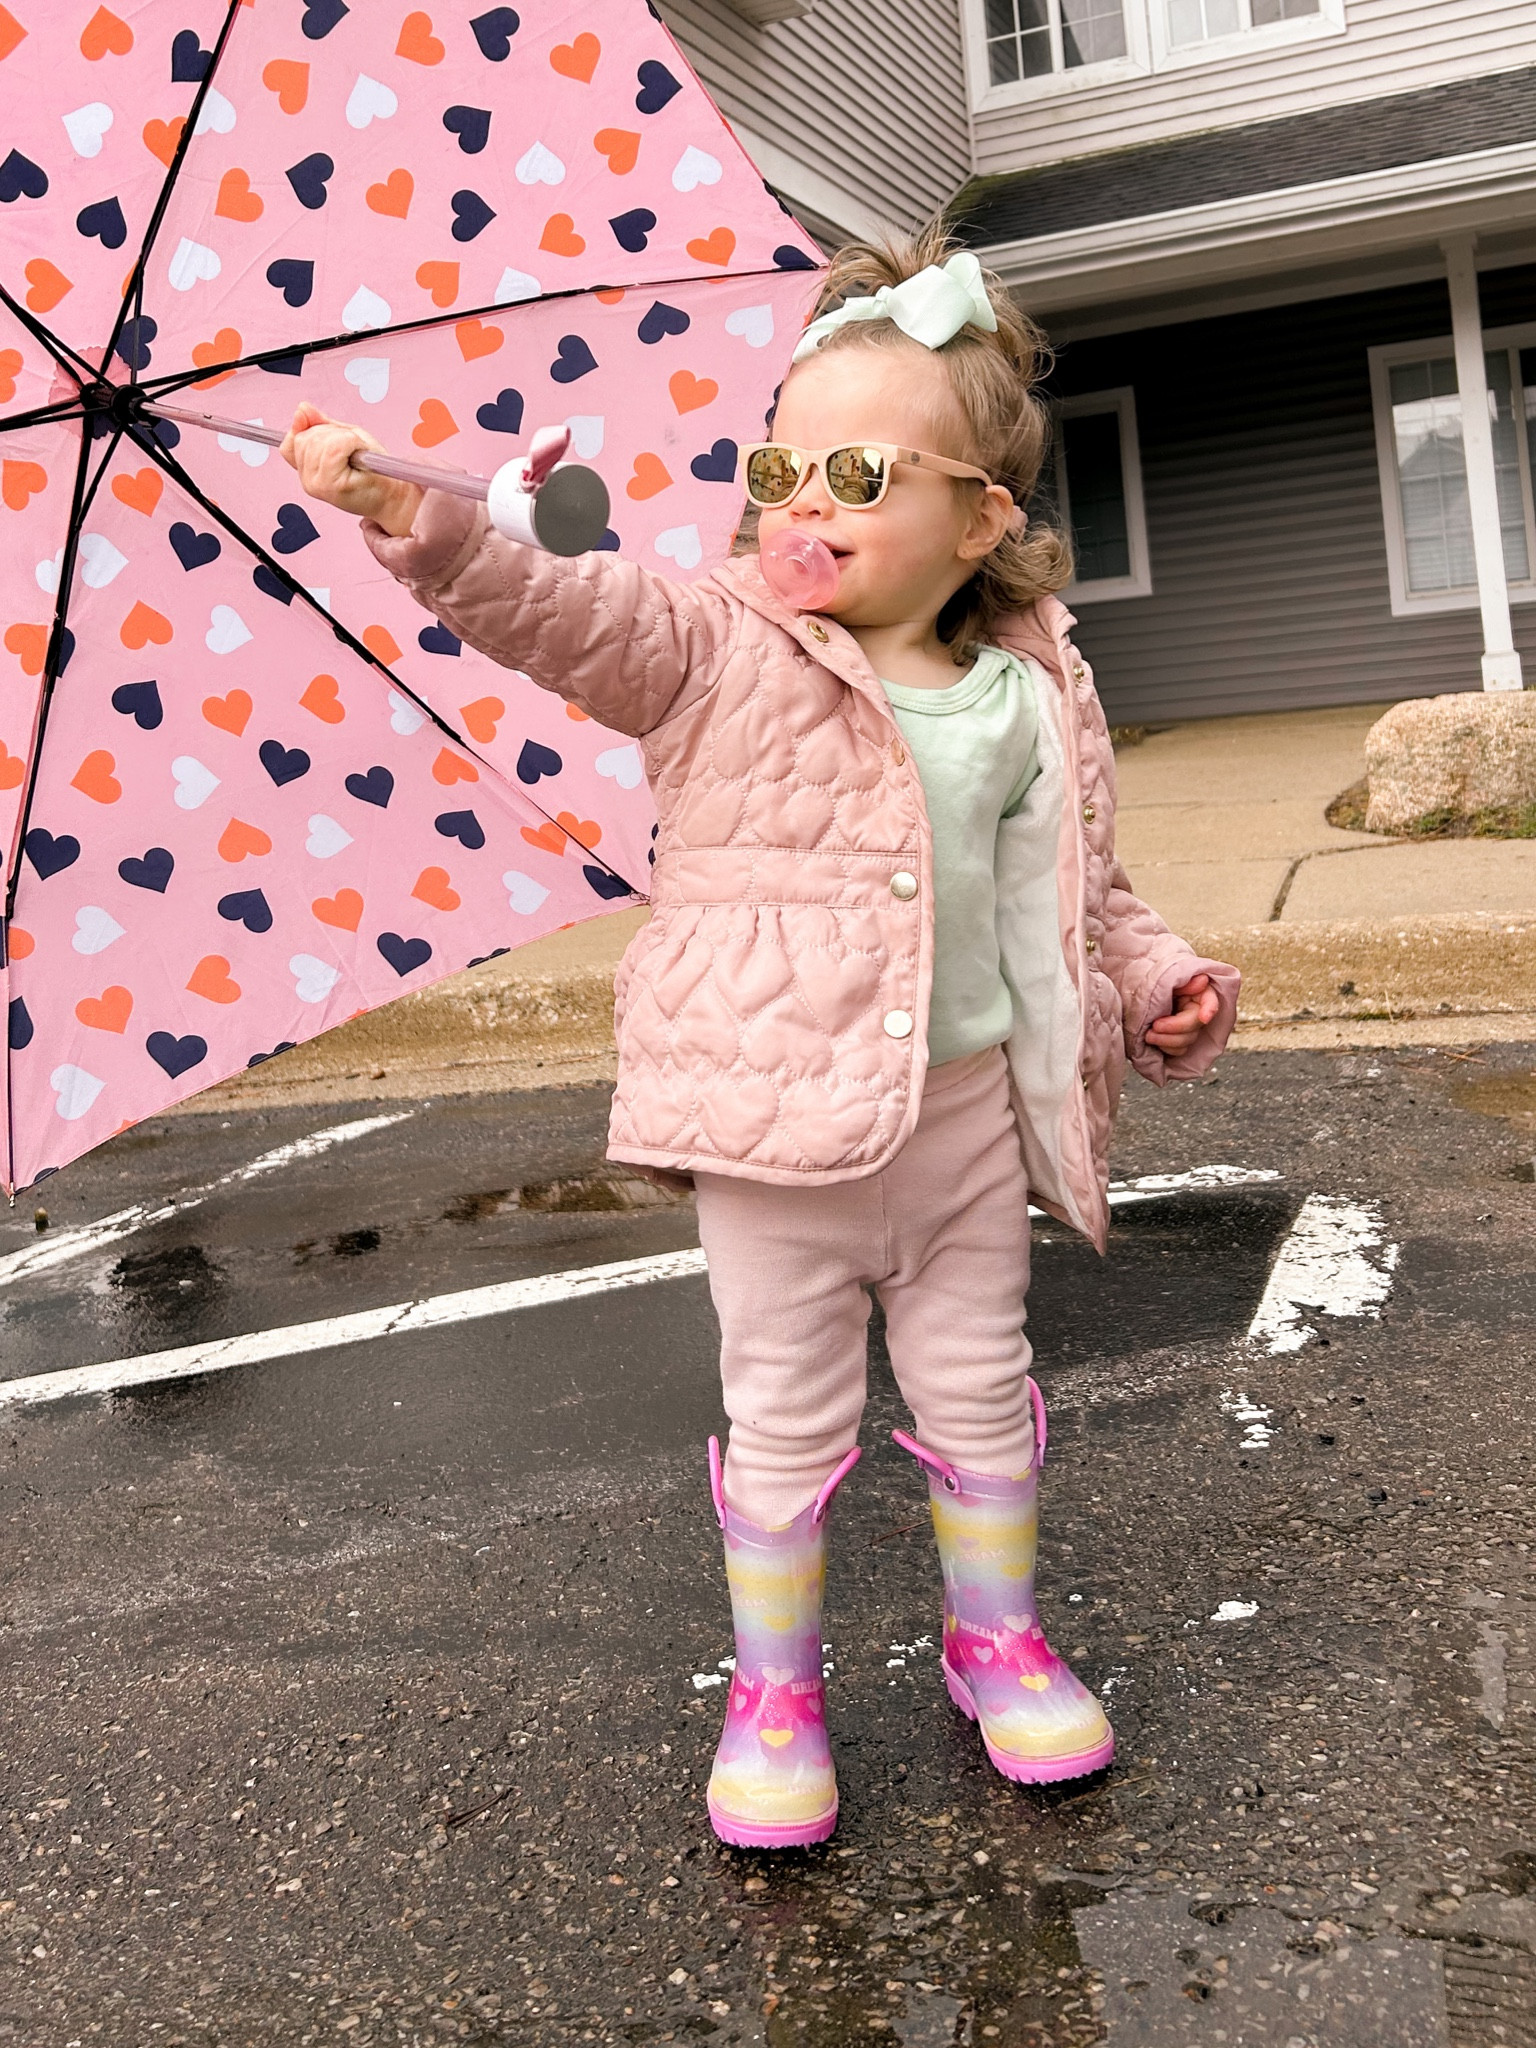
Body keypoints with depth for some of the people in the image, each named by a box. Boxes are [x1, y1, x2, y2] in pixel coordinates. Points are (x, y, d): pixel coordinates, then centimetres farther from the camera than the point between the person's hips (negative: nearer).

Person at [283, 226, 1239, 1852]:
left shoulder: (1035, 694, 3)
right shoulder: (719, 655, -7)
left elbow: (1078, 885, 15)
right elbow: (566, 610, -22)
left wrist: (1156, 981, 2)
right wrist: (423, 523, -37)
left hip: (971, 1108, 3)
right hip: (773, 1114, -3)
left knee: (978, 1395, 17)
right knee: (786, 1419, 9)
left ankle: (997, 1636, 40)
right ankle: (773, 1689, 29)